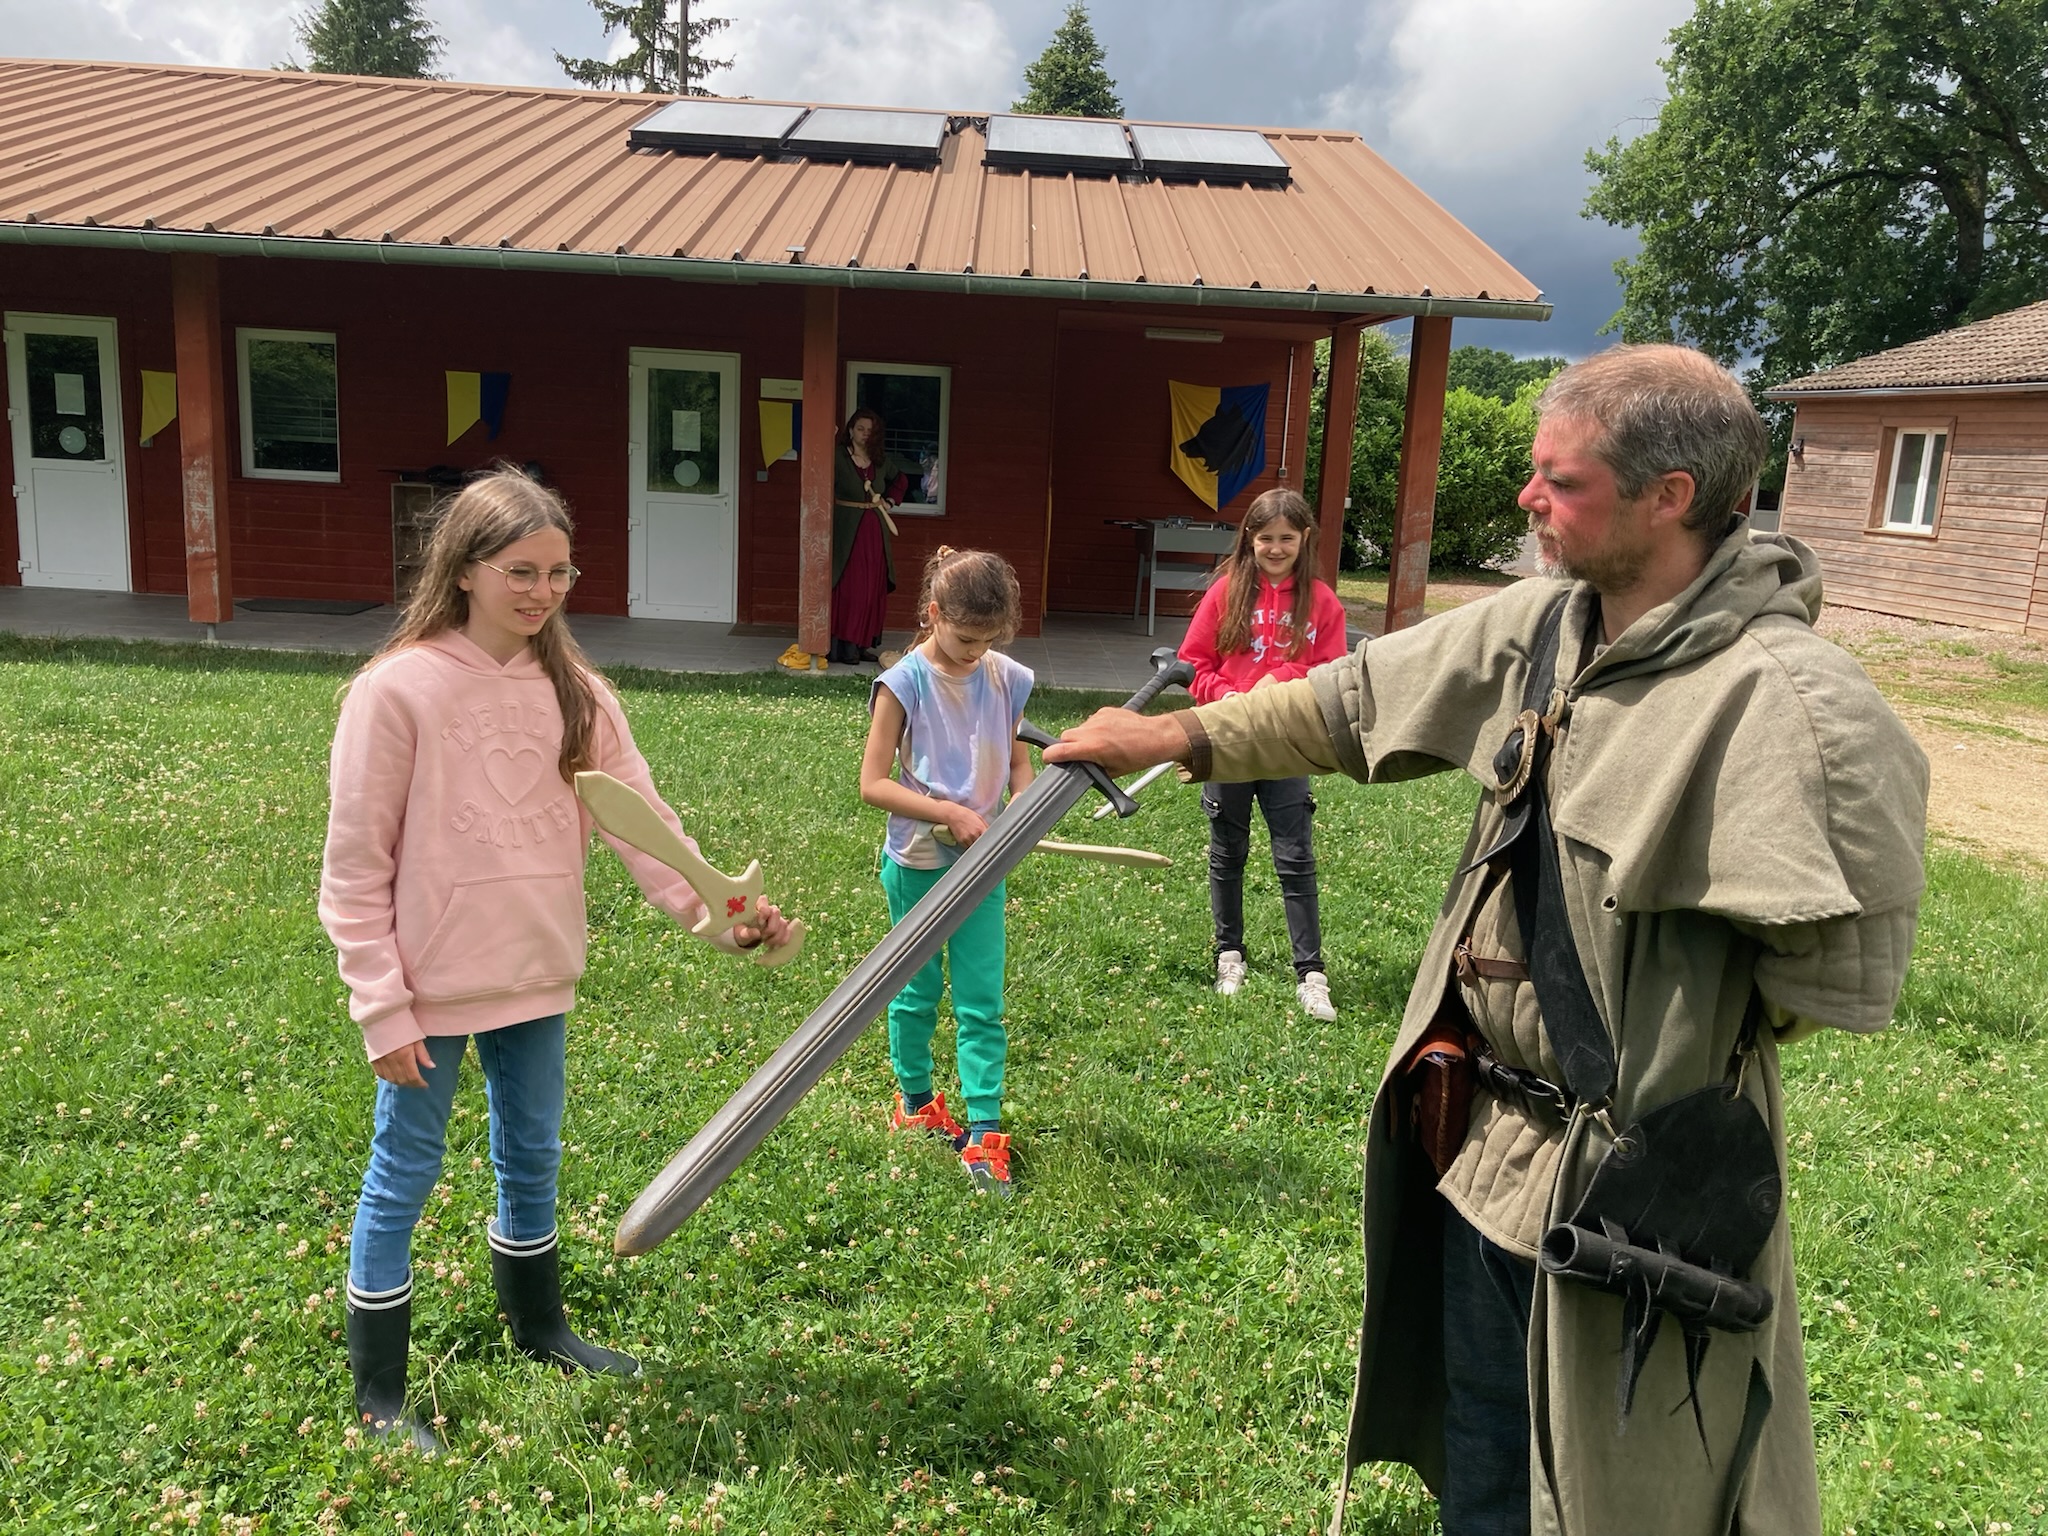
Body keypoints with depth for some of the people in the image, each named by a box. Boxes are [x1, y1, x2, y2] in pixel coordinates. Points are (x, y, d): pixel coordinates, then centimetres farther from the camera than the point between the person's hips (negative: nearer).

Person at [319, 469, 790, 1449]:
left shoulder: (572, 689, 0)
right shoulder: (397, 689, -15)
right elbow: (355, 868, -12)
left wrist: (713, 908, -23)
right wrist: (382, 1009, -13)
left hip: (539, 976, 5)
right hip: (432, 989, -5)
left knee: (532, 1157, 21)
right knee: (404, 1177, 10)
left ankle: (539, 1330, 44)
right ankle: (378, 1394, 29)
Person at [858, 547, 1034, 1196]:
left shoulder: (1006, 678, -2)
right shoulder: (904, 682, -14)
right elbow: (873, 784, -14)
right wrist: (950, 813, -22)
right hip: (917, 863, -3)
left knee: (983, 1002, 2)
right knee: (917, 992, 14)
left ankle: (983, 1132, 7)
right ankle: (914, 1100, 36)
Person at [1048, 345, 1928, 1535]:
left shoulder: (1786, 701, -25)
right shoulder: (1543, 627, -2)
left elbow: (1843, 980, -23)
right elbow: (1361, 701, 8)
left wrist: (1684, 1012, -8)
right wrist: (1186, 737, 9)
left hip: (1632, 1198, -7)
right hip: (1487, 1159, 7)